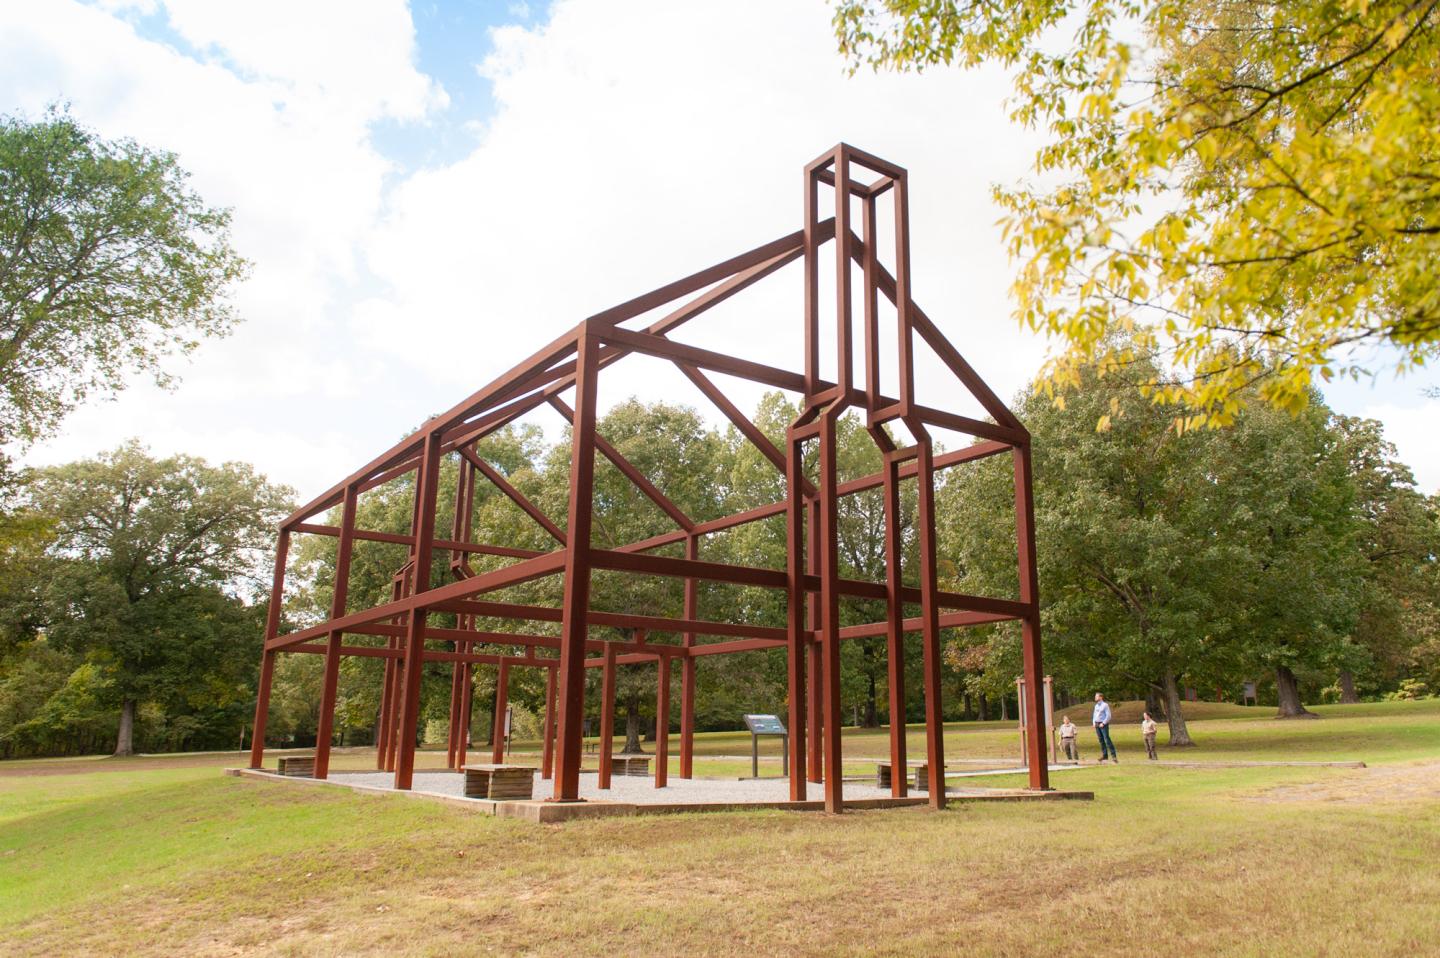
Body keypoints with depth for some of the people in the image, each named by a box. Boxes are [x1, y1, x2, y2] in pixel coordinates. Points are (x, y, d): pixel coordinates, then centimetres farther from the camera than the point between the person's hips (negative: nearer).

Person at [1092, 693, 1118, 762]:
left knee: (1107, 740, -11)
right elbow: (1094, 715, 21)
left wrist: (1103, 723, -17)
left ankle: (1113, 755, -11)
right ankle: (1104, 755, 11)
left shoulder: (1105, 705, -7)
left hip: (1103, 724, -7)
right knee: (1101, 740, 7)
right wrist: (1093, 722, 6)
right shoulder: (1096, 706, 15)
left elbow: (1108, 716, -12)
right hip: (1097, 725, 7)